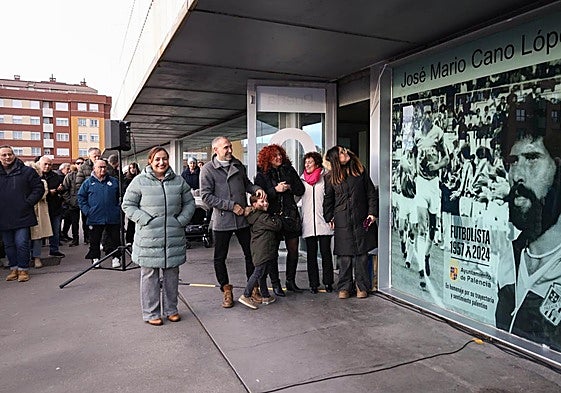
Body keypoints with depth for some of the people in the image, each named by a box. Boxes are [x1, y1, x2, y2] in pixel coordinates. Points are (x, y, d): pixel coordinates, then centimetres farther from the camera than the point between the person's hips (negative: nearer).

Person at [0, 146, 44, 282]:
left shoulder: (27, 171, 1)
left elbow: (39, 188, 3)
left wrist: (28, 203, -6)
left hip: (22, 216, -4)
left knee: (21, 243, -5)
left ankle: (23, 269, 6)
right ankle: (14, 268, 22)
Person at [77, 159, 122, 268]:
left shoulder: (114, 181, 7)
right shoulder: (88, 183, 4)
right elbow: (81, 197, 6)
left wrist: (119, 209, 2)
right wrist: (87, 211, -3)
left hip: (113, 217, 1)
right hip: (95, 218, 0)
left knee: (114, 238, 5)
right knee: (95, 240, 8)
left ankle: (115, 257, 15)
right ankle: (95, 258, 20)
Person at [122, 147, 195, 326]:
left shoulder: (178, 181, 8)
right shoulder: (140, 181, -2)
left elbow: (189, 203, 14)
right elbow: (128, 205, 1)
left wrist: (182, 220, 0)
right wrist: (145, 220, -10)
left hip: (174, 236, 3)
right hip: (149, 237, -3)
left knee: (172, 274, 12)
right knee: (150, 275, 5)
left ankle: (171, 309, 28)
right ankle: (151, 312, 18)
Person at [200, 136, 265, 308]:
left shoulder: (238, 164, 8)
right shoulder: (208, 169, -7)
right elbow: (206, 196, -13)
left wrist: (256, 189, -2)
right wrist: (231, 206, -17)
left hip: (243, 218, 4)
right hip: (222, 221, -4)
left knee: (251, 253, 10)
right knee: (220, 258, 7)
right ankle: (226, 291, 25)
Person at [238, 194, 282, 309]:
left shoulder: (254, 216, 15)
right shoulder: (263, 217, -14)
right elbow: (277, 226, -12)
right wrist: (277, 218, 5)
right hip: (262, 251, -10)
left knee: (262, 273, 14)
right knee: (259, 272, -6)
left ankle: (265, 296, 23)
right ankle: (246, 296, -3)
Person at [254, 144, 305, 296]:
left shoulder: (289, 170, 9)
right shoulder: (262, 175, 0)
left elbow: (300, 190, 7)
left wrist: (289, 187, -10)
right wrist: (275, 190, -18)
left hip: (291, 215, 3)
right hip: (272, 215, -3)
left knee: (293, 250, 7)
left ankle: (291, 281, 23)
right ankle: (275, 284, 14)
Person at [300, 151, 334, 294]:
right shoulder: (302, 180, 13)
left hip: (324, 222, -2)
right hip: (308, 223, 3)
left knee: (326, 253, 1)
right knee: (311, 254, 5)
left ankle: (328, 282, 13)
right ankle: (313, 283, 13)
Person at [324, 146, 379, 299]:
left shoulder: (360, 171, 6)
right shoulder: (331, 177, 4)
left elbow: (371, 193, 8)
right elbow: (328, 199, 11)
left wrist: (372, 212, 0)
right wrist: (329, 218, 6)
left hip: (361, 220, 1)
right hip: (342, 222, -1)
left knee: (362, 253, 4)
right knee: (345, 255, 1)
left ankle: (362, 286, 16)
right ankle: (344, 287, 15)